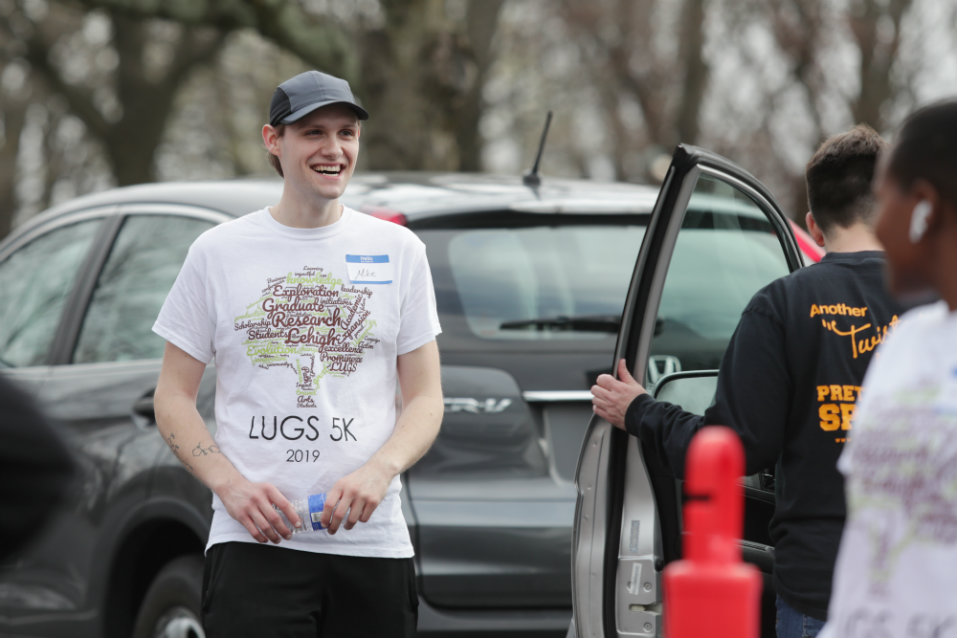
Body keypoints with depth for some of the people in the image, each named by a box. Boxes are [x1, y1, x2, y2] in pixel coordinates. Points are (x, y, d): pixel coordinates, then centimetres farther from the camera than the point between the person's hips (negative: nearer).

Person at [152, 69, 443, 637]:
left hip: (373, 542, 2)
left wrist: (379, 471, -11)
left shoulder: (399, 251, 11)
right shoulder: (219, 252, 8)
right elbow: (174, 398, 8)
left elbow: (425, 398, 10)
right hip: (254, 542, -2)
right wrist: (230, 483, -10)